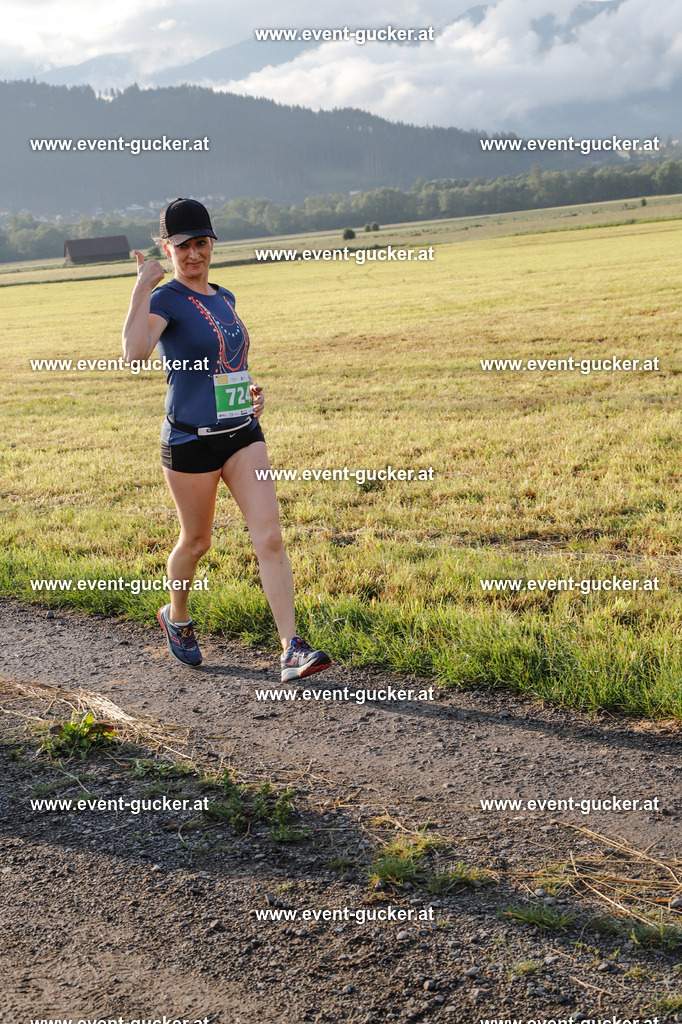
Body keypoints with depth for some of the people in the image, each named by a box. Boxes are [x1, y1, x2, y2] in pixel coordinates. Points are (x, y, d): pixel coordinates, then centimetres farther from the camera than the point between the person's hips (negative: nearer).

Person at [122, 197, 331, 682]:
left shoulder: (224, 298, 11)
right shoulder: (165, 299, -10)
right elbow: (136, 351, -32)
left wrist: (250, 386, 13)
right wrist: (142, 286, -28)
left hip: (243, 433, 5)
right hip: (191, 440, -5)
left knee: (270, 536, -7)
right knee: (196, 541, 11)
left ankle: (292, 650, -9)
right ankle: (177, 617, 41)